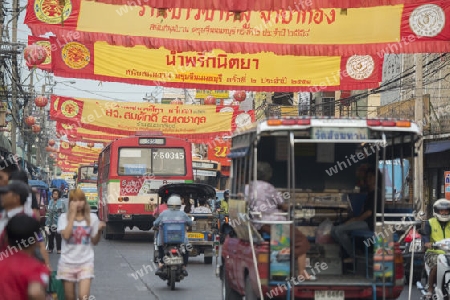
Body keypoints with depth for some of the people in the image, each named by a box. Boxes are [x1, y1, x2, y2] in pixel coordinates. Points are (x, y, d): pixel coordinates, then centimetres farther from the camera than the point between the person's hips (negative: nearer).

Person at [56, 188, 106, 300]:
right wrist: (73, 214, -15)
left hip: (85, 262, 0)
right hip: (67, 262, 0)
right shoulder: (64, 217, -2)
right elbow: (66, 236, -19)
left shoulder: (92, 217, 2)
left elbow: (94, 241, 8)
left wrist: (99, 230, -13)